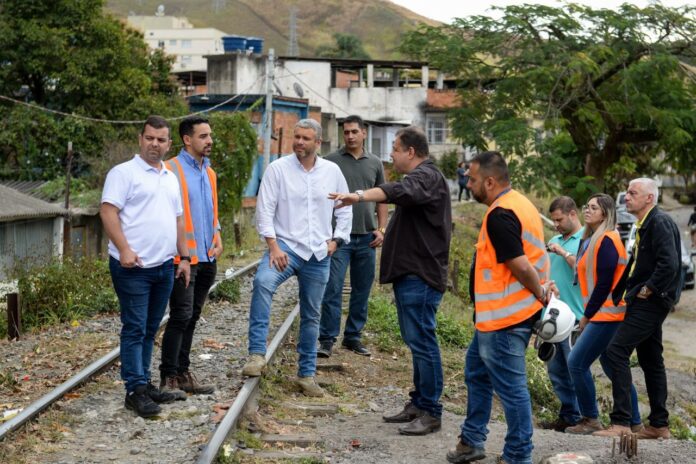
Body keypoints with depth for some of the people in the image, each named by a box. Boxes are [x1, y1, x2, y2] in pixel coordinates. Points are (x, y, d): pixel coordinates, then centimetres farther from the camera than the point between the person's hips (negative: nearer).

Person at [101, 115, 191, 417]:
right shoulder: (124, 173, -5)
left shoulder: (170, 178, 18)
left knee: (149, 330, 13)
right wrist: (124, 249, -22)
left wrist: (184, 257, 18)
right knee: (135, 330, -5)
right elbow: (108, 211, -13)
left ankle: (144, 383, 20)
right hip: (134, 266, -7)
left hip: (164, 267, 7)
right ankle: (135, 390, -2)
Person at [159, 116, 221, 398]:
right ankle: (168, 377, -1)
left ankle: (182, 372, 20)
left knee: (191, 318, 12)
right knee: (181, 316, -8)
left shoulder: (209, 173, 16)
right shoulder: (171, 170, -8)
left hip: (207, 258, 7)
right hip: (183, 257, -7)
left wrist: (218, 238, 8)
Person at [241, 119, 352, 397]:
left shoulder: (332, 171, 6)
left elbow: (344, 210, 16)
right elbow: (265, 209, -7)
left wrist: (337, 240, 5)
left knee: (311, 315, 11)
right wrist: (273, 246, -15)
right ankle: (257, 354, -34)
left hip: (319, 254, 4)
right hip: (285, 246, -3)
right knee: (263, 282, -34)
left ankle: (306, 374, 24)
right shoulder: (278, 169, -3)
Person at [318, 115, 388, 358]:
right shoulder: (331, 161, 0)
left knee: (362, 291, 9)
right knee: (333, 289, -7)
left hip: (367, 237, 4)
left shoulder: (375, 163, 10)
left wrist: (381, 229, 4)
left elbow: (382, 198, 14)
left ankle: (353, 336, 20)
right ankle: (327, 340, -3)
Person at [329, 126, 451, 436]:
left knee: (421, 341, -10)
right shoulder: (421, 177, 22)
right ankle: (418, 404, 22)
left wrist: (361, 196, -48)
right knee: (416, 340, 15)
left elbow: (399, 191, -35)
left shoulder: (426, 177, -14)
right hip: (410, 272, 11)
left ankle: (430, 412, -6)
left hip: (420, 276, -11)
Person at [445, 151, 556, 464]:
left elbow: (520, 265, -24)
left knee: (510, 386, -2)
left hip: (503, 318, -11)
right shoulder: (519, 203, 12)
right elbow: (535, 254, 15)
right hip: (502, 314, 11)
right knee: (477, 369, 21)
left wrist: (541, 294, -11)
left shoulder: (499, 215, -21)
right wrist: (543, 286, 5)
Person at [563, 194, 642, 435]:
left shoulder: (606, 240, -14)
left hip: (607, 315, -10)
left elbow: (604, 283, -17)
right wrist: (588, 314, 11)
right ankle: (634, 422, 20)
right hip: (606, 315, 10)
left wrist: (587, 315, -10)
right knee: (612, 366, 14)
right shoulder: (593, 240, 16)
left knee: (577, 362, -9)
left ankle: (590, 420, 0)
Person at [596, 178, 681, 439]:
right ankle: (659, 425, 19)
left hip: (650, 301, -11)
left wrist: (649, 289, -18)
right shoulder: (645, 225, 17)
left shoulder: (660, 222, -15)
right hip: (645, 303, 11)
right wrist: (620, 292, 15)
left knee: (617, 351, -14)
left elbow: (669, 263, -26)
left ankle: (621, 422, -14)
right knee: (650, 360, 13)